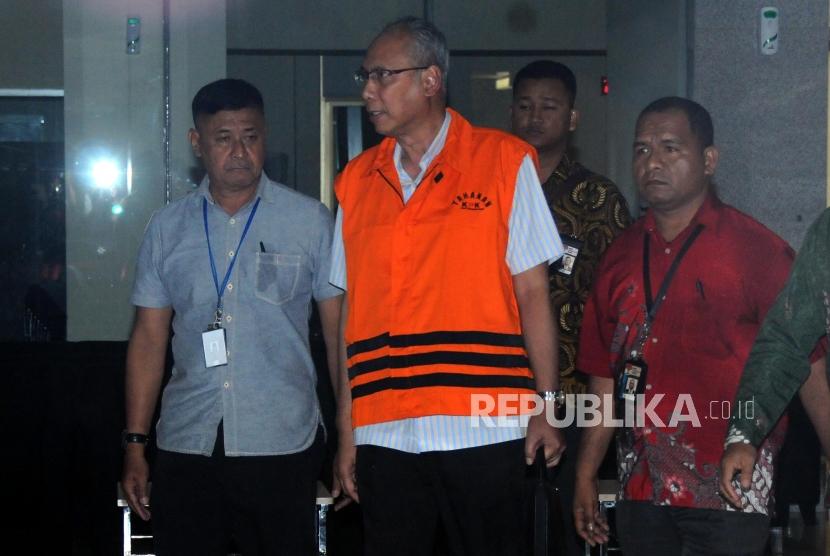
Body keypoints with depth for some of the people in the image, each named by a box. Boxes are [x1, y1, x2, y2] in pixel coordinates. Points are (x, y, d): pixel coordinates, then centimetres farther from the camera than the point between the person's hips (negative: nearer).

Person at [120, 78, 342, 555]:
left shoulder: (310, 220, 1)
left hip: (282, 445, -2)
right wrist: (135, 446, 7)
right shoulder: (168, 227, 9)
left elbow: (338, 330, 2)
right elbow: (150, 338, 11)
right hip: (185, 445, 2)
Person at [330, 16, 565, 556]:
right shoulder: (356, 181, 11)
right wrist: (347, 430, 10)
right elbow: (352, 310, 12)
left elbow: (532, 290, 0)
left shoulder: (504, 161, 2)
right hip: (384, 432, 3)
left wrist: (547, 402, -6)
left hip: (482, 429, -3)